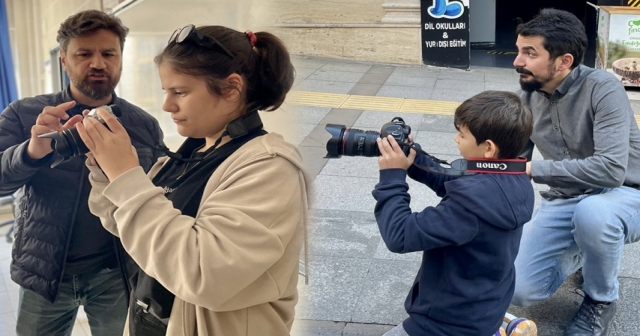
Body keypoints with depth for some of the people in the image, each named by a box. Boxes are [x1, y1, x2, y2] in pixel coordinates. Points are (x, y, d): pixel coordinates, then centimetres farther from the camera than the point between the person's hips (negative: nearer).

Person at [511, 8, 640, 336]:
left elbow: (610, 169, -34)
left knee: (591, 212, -41)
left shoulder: (602, 88, -23)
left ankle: (601, 300, -9)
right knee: (519, 291, -10)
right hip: (562, 202, 5)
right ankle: (582, 252, 21)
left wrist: (532, 169, -32)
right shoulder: (528, 95, -4)